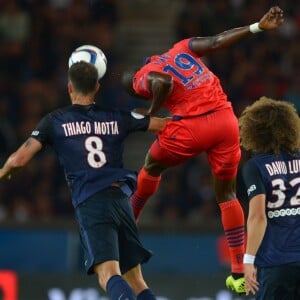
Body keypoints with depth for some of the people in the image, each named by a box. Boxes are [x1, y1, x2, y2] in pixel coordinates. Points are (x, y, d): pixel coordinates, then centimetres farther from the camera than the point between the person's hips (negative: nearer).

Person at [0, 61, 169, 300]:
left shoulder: (55, 121, 8)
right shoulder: (117, 118, 15)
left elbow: (20, 159, 1)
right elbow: (163, 125, 21)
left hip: (89, 204, -3)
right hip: (121, 199, 3)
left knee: (108, 274, -18)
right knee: (135, 279, 11)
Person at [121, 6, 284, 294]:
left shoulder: (143, 78, 3)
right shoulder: (183, 48, 19)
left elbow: (164, 82, -18)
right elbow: (218, 41, 14)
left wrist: (152, 113, -3)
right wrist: (258, 27, 18)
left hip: (191, 126, -4)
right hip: (225, 119, 5)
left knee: (152, 167, 28)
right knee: (226, 194, 15)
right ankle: (239, 274, 9)